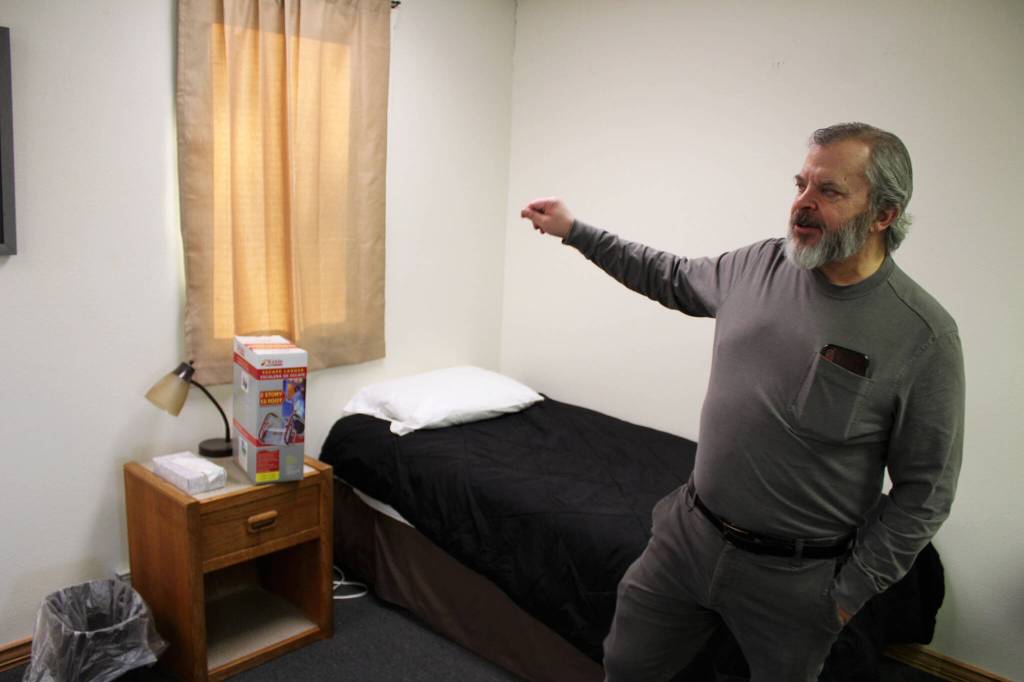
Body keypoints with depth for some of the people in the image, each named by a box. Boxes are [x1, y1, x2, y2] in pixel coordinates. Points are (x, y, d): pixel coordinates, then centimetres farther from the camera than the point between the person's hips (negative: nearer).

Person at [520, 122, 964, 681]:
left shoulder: (923, 334, -16)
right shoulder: (759, 264, -3)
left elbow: (924, 490, -10)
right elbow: (672, 279, 15)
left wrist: (851, 592, -8)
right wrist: (574, 231, 13)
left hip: (793, 576, -4)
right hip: (687, 532, 4)